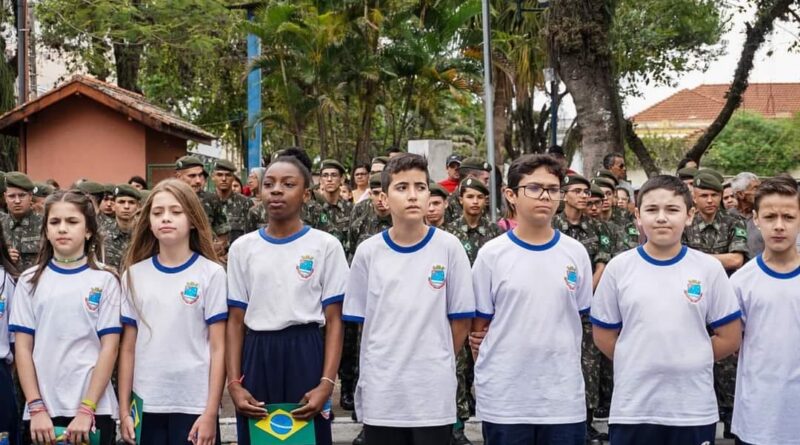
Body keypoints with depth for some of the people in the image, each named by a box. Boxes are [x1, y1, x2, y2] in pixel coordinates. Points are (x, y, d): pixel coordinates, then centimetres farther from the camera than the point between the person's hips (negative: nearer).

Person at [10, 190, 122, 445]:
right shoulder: (30, 281, 6)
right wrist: (36, 408, -7)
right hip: (42, 412, 2)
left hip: (94, 411, -1)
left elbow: (109, 348, -4)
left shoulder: (105, 281, 2)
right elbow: (23, 348, 3)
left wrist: (86, 410, -11)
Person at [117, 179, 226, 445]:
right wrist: (124, 409, 4)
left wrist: (211, 412, -9)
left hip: (194, 405, -2)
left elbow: (218, 348, -3)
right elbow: (128, 348, 8)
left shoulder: (211, 273, -1)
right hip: (145, 405, 2)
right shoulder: (134, 274, 6)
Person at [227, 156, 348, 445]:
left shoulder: (326, 246, 0)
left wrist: (327, 383, -13)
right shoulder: (242, 248, 7)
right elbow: (236, 321, 6)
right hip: (256, 358, 2)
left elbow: (334, 320, -3)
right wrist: (234, 383, -3)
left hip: (305, 356, -2)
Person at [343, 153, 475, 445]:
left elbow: (461, 320, 2)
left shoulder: (448, 247, -3)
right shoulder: (368, 252, 0)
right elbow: (363, 322, 7)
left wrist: (437, 363, 6)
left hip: (434, 392, -1)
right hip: (380, 392, 1)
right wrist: (391, 360, 5)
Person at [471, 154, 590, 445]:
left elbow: (580, 319, 12)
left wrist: (561, 363, 8)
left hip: (564, 399, 2)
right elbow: (480, 325, 3)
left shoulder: (576, 254, 5)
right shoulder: (491, 254, -2)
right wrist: (486, 374, 2)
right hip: (503, 399, -2)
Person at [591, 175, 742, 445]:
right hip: (631, 409, 0)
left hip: (695, 410, 0)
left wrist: (687, 362, 0)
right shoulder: (619, 268, 0)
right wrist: (639, 365, 0)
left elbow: (730, 338, 3)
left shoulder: (709, 269, 0)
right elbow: (604, 336, 6)